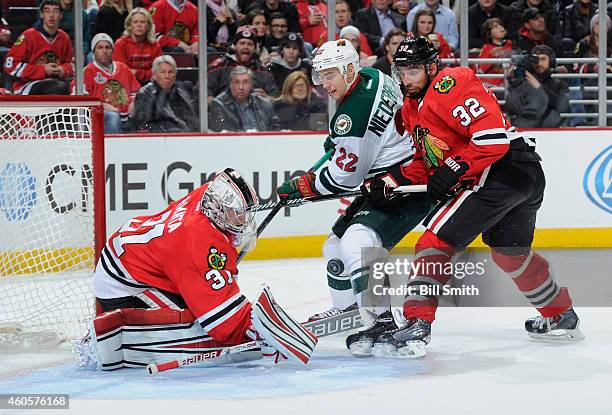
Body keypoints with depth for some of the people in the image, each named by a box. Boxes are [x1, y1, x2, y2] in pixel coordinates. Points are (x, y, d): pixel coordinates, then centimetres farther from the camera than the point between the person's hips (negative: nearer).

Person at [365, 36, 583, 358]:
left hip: (503, 170, -11)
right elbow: (424, 162, 21)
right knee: (509, 251, 28)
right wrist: (392, 184, 5)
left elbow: (493, 135, -21)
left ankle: (415, 326, -22)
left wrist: (454, 169, -20)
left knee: (438, 238, -15)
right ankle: (561, 317, 46)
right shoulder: (412, 108, 19)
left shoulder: (450, 84, -12)